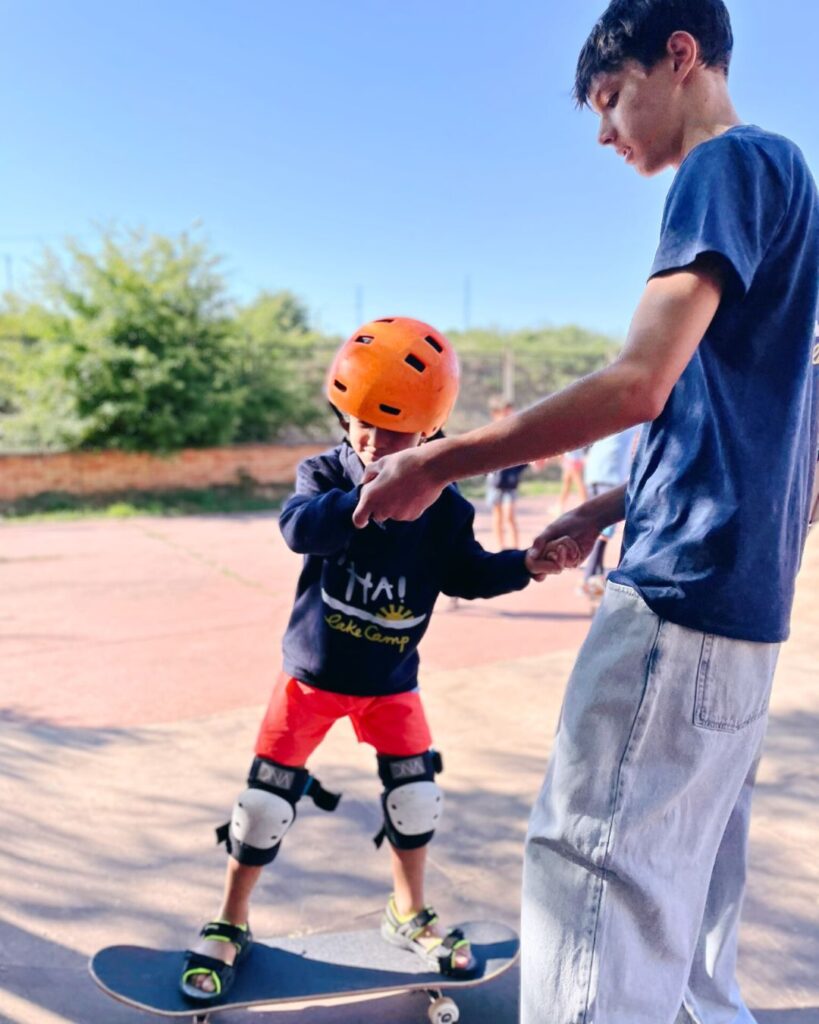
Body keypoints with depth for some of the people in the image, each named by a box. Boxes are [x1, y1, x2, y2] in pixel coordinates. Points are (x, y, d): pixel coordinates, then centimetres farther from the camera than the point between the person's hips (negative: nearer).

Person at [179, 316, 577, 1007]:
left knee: (417, 799, 8)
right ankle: (231, 926, 29)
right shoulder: (326, 471, -14)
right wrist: (371, 497, -52)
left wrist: (527, 564, -21)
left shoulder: (441, 505, -10)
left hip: (391, 679, 2)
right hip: (313, 671, -1)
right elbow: (299, 526, -35)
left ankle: (409, 914, 36)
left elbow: (469, 574, -4)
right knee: (267, 801, 5)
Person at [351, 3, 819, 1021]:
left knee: (595, 874, -6)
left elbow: (640, 383, -20)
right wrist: (600, 511, 17)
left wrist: (437, 464, -13)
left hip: (681, 594, -10)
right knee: (688, 895, 18)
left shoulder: (732, 164, -6)